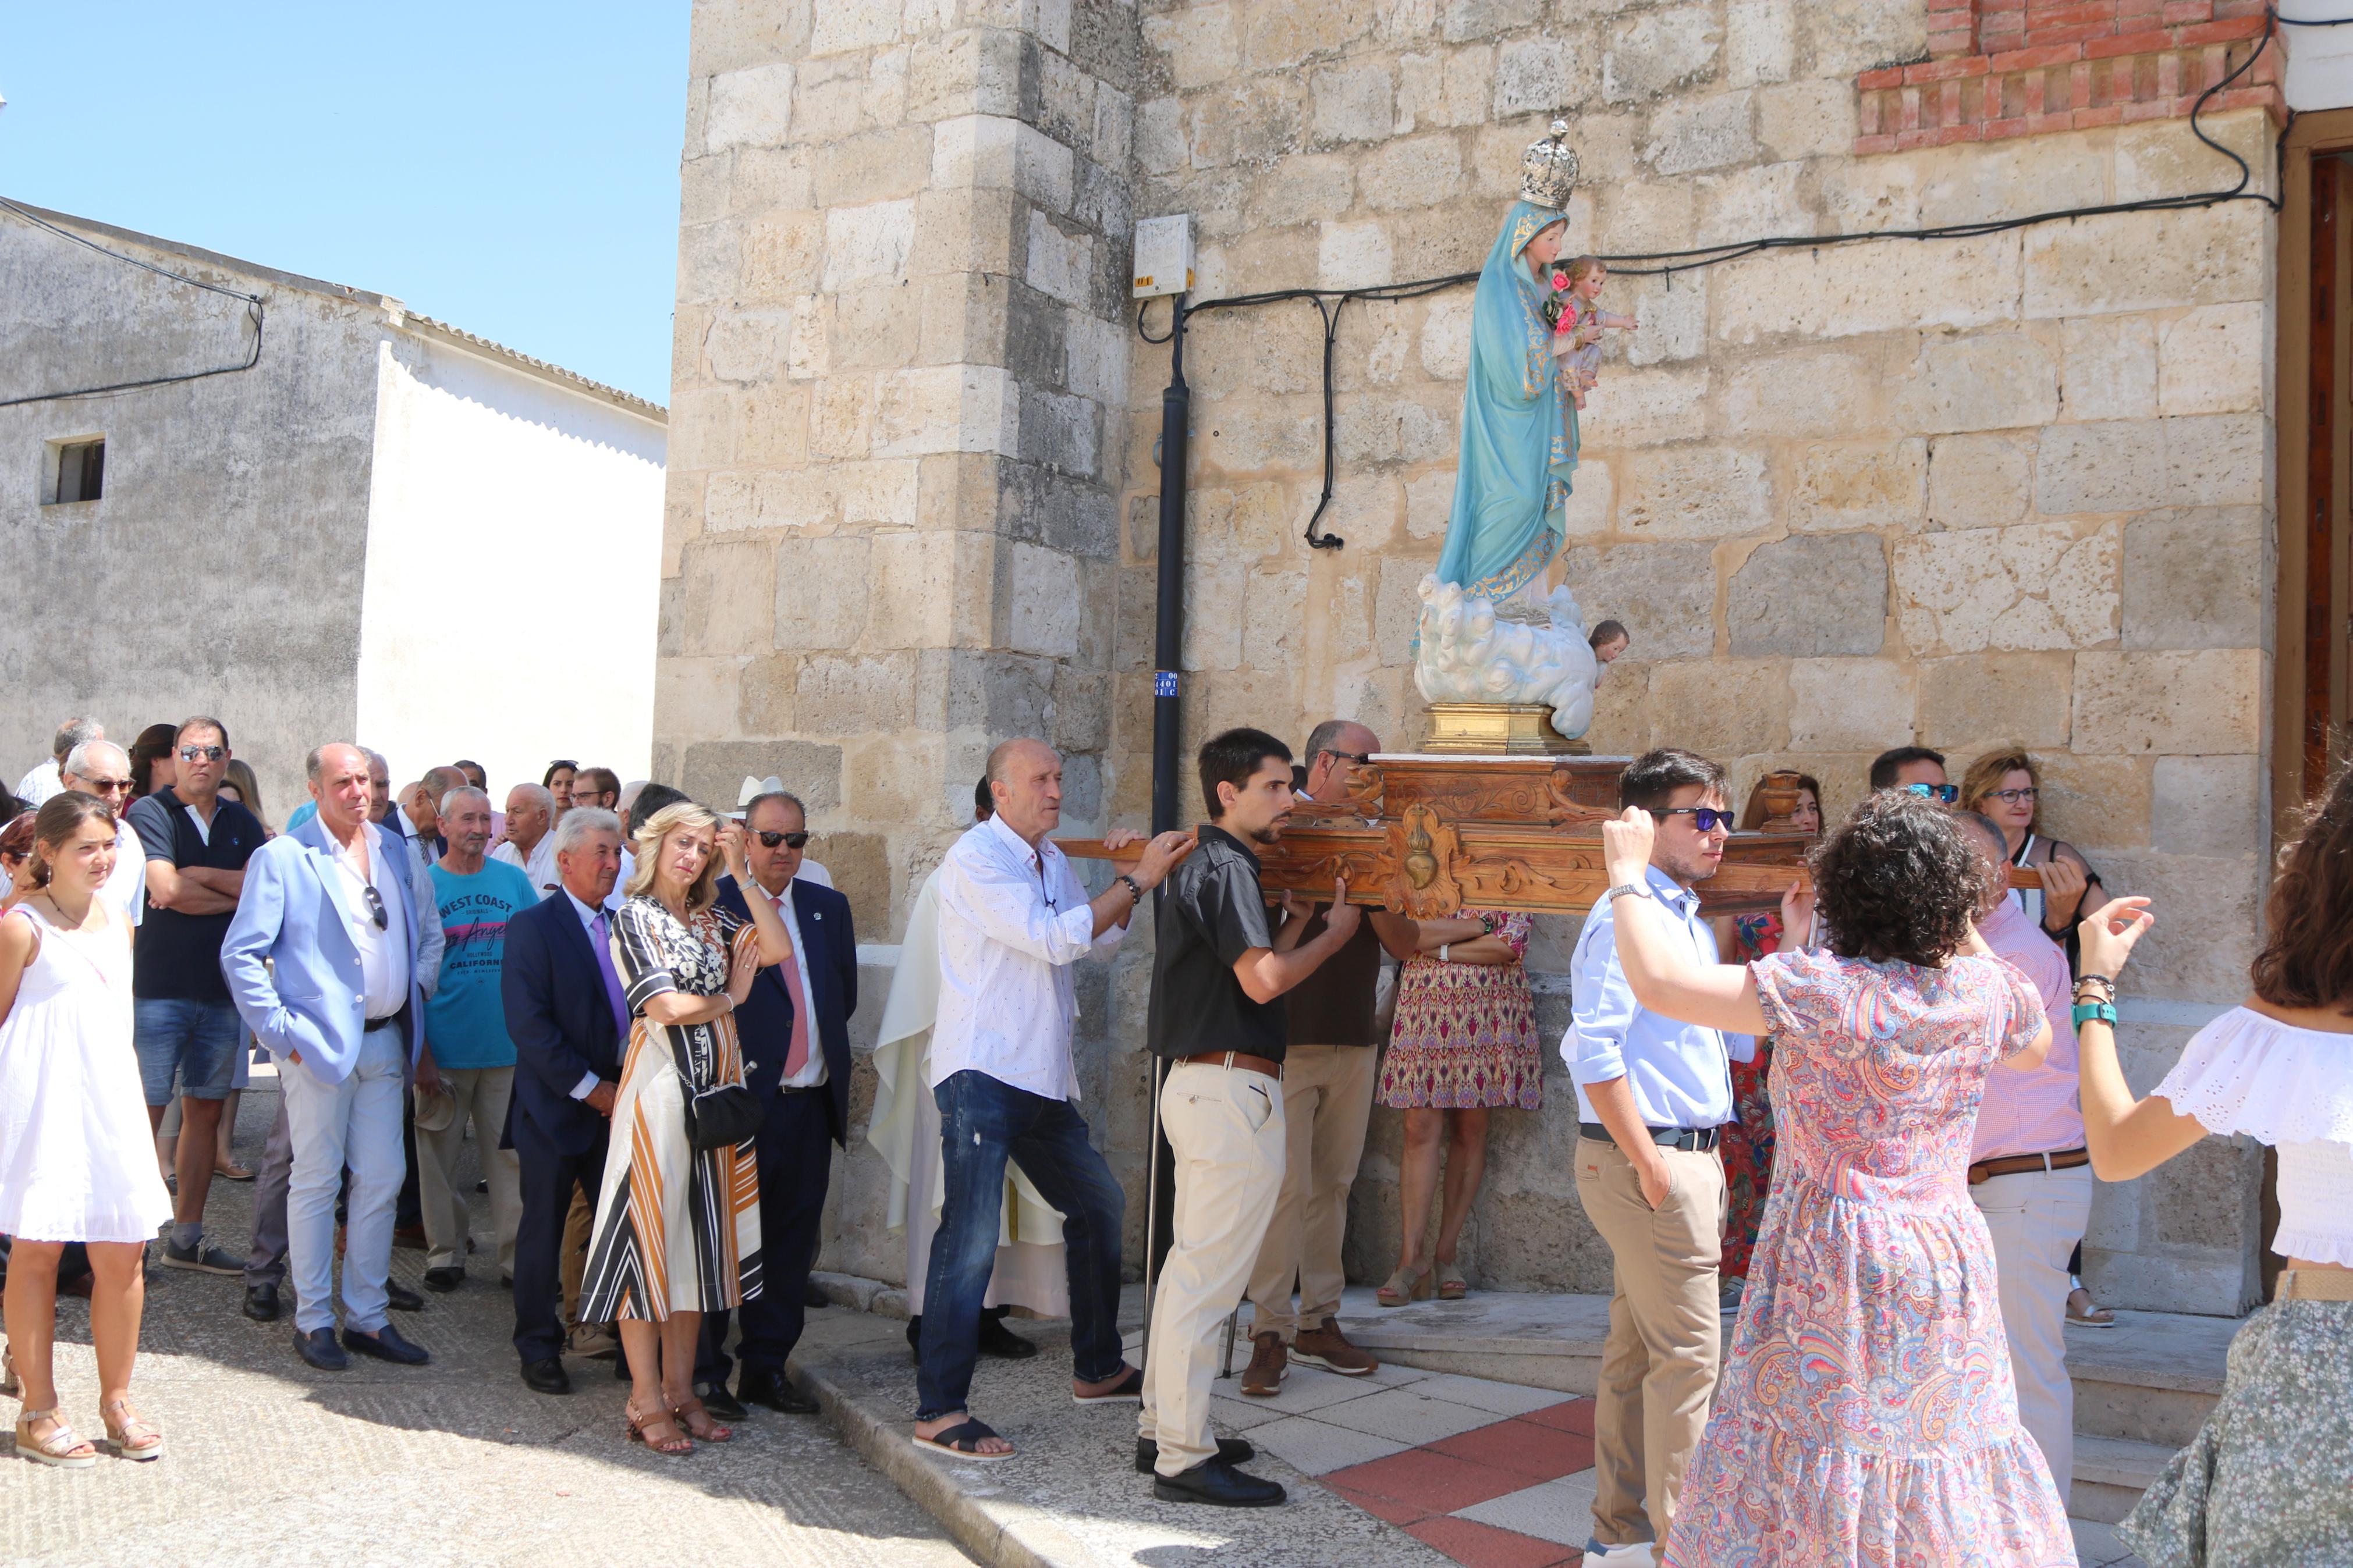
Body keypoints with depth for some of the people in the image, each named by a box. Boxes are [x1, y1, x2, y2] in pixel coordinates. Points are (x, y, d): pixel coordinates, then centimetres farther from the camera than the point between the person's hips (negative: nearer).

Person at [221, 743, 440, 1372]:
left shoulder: (393, 850, 11)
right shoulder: (282, 857, -7)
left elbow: (427, 928, 22)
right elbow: (241, 954, -8)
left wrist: (417, 992, 10)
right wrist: (282, 1031, -11)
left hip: (385, 1041, 5)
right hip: (320, 1042, -5)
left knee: (382, 1180, 7)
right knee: (316, 1181, 3)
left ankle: (367, 1317, 18)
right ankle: (312, 1320, 15)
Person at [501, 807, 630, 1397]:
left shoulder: (624, 924, 10)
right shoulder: (532, 927, -8)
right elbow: (528, 1023, -15)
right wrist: (588, 1087, -16)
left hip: (618, 1100, 5)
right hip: (556, 1106, -5)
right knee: (544, 1227, 6)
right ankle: (538, 1348, 19)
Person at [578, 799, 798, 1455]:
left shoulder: (712, 919, 14)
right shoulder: (635, 918, -3)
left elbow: (778, 950, -2)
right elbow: (668, 1006, -14)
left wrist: (742, 872, -1)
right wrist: (730, 997, 2)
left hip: (716, 1090, 6)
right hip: (660, 1087, -6)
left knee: (702, 1234, 9)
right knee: (651, 1229, -2)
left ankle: (680, 1389, 17)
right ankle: (647, 1401, 5)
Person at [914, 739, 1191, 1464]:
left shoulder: (1051, 860, 17)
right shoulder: (976, 859, -12)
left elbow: (1102, 935, 25)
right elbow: (1054, 940, -21)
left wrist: (1122, 874, 7)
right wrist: (1139, 879, -17)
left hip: (1042, 1078, 10)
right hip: (982, 1072, -9)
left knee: (1100, 1207, 18)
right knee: (972, 1234, -13)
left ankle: (1098, 1369, 32)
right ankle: (939, 1411, -8)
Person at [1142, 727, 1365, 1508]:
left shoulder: (1209, 865, 18)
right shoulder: (1226, 868, -14)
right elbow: (1263, 979, -21)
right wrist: (1337, 932, -7)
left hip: (1199, 1084, 11)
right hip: (1229, 1086, -11)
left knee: (1191, 1263, 17)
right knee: (1208, 1275, -7)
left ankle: (1165, 1425, 26)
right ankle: (1184, 1458, -3)